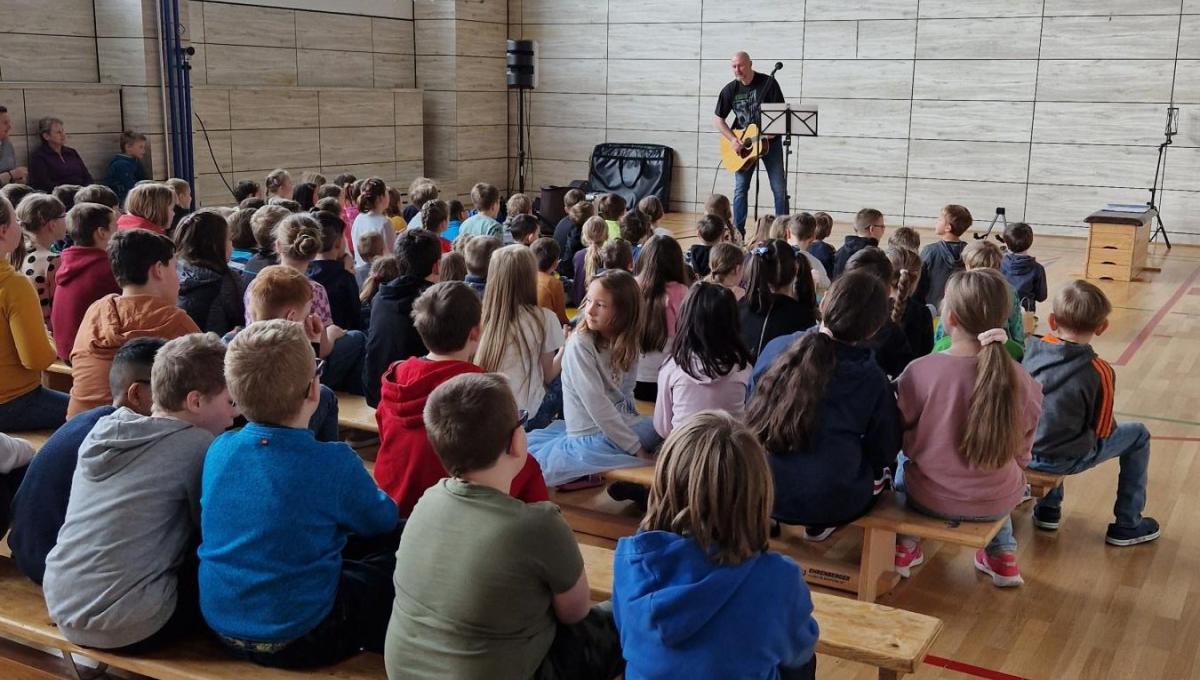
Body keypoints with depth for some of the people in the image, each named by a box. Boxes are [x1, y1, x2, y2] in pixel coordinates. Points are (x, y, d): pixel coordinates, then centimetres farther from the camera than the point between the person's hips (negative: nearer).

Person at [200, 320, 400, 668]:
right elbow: (382, 521, -1)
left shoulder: (219, 449, -5)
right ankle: (378, 653, 29)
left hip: (220, 624, 6)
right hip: (296, 638, -6)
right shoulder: (333, 463, -20)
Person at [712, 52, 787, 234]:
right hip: (743, 144, 2)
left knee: (780, 188, -2)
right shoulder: (730, 90, -1)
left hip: (770, 141, -2)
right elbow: (717, 118, 3)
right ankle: (737, 231, 5)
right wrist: (733, 140, -10)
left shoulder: (768, 83, -9)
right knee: (740, 188, -1)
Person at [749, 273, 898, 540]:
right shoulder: (871, 379, -17)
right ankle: (820, 524, 24)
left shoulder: (775, 348, -9)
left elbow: (751, 410, 6)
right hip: (828, 504, -4)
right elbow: (885, 453, -4)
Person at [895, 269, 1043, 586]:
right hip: (997, 502, 2)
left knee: (902, 460, 32)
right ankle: (1002, 554, 35)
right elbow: (1021, 453, -1)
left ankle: (905, 547, 33)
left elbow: (901, 438, -7)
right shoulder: (1021, 380, -16)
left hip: (931, 497, -2)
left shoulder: (920, 371, -23)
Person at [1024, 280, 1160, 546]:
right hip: (1064, 461, -5)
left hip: (1022, 451, 5)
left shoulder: (1031, 349, -6)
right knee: (1138, 435, 17)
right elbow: (1102, 431, -4)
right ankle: (1127, 526, 24)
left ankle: (1048, 508, 40)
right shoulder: (1100, 372, -15)